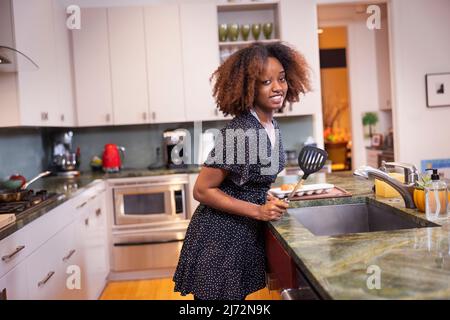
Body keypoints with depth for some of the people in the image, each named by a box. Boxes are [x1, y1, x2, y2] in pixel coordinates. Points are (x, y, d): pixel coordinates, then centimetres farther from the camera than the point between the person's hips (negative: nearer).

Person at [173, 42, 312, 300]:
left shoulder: (271, 125, 1)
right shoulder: (240, 133, -25)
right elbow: (202, 190, -21)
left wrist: (267, 197, 0)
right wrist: (258, 211, -22)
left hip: (247, 235, 8)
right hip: (219, 238, -8)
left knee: (239, 295, 21)